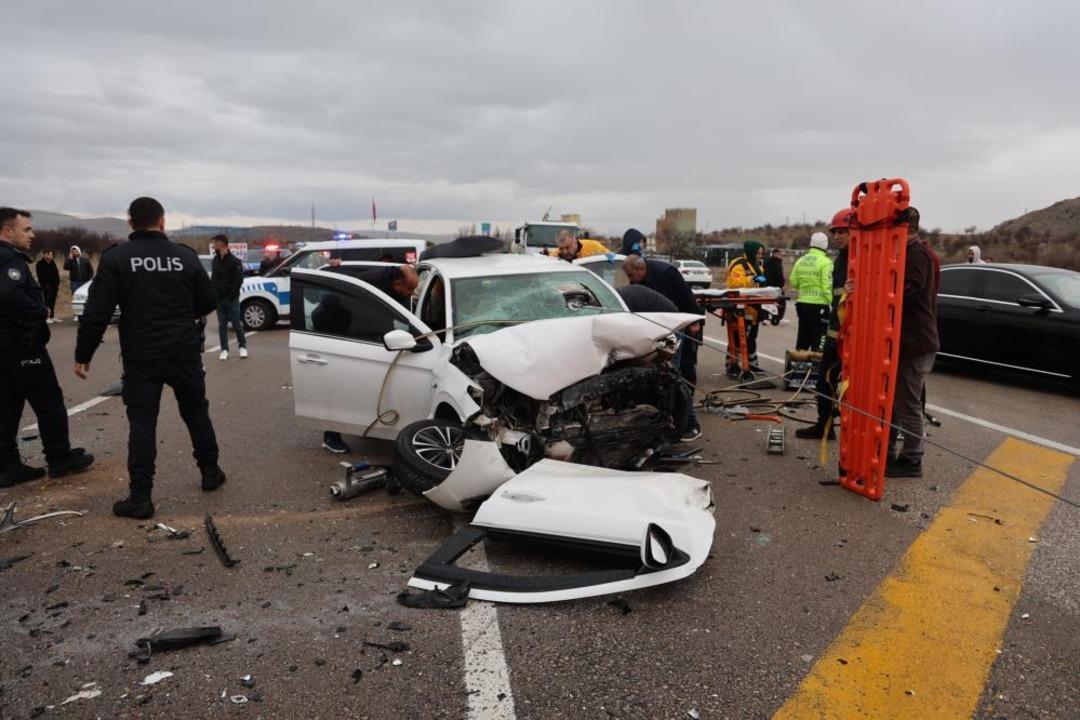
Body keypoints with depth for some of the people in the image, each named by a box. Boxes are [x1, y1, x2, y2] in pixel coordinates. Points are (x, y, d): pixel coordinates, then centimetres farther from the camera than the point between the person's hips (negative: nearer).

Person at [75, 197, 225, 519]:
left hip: (141, 357, -2)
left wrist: (83, 354, -1)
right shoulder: (186, 256, -1)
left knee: (142, 422, 3)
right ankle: (210, 472, 28)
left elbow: (96, 313, -10)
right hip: (185, 353, 2)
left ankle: (140, 497, 3)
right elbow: (208, 303, 6)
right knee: (196, 411, 17)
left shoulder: (116, 258, -7)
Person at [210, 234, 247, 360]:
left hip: (231, 298, -5)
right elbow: (213, 278, 16)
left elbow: (238, 280, -11)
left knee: (236, 323, 0)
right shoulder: (215, 261, 11)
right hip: (219, 298, 5)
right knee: (222, 325, 6)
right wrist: (213, 292, 3)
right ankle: (224, 350, 11)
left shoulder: (234, 261, -8)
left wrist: (232, 294, -17)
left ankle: (243, 346, 15)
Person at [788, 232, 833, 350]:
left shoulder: (800, 260, 7)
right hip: (819, 306, -6)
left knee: (802, 339, 16)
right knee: (818, 341, -1)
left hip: (802, 303, 6)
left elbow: (793, 282, 10)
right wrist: (833, 303, -14)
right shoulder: (825, 262, -11)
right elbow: (827, 286, -17)